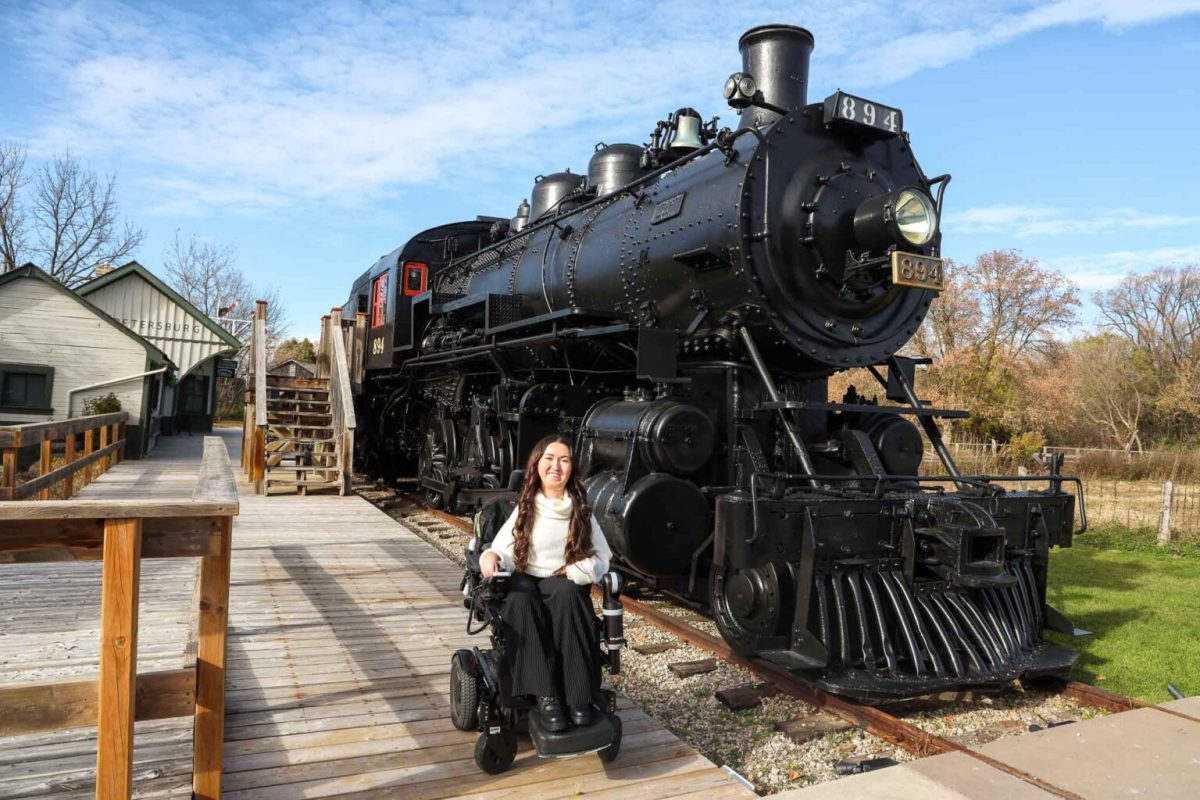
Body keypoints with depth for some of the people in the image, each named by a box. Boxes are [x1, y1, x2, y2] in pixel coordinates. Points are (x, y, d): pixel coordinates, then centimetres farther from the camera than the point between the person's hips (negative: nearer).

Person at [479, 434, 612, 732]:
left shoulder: (581, 510, 7)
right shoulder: (525, 508, 5)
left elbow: (602, 557, 4)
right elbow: (505, 553, -4)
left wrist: (574, 572, -15)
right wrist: (491, 555, -28)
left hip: (567, 587, 0)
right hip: (527, 583, 0)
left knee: (566, 594, -36)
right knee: (521, 599, -36)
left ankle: (579, 696, -32)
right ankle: (545, 695, -34)